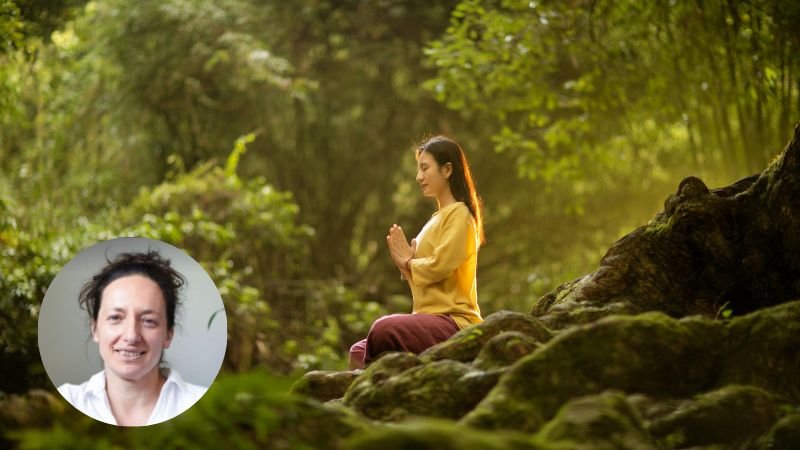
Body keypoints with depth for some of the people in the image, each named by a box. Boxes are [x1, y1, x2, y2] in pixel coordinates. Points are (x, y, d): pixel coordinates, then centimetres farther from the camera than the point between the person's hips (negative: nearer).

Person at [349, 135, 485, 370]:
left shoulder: (458, 214, -5)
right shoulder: (437, 218, 23)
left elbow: (441, 265, -18)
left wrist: (409, 262, 0)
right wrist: (407, 266, 3)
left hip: (453, 321, -10)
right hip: (433, 316, 10)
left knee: (384, 330, -31)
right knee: (358, 351, 6)